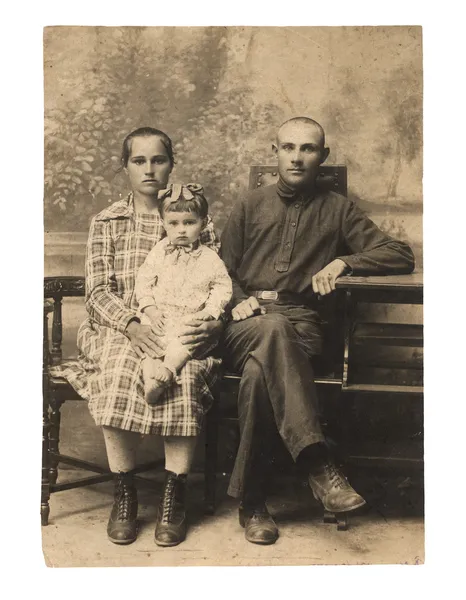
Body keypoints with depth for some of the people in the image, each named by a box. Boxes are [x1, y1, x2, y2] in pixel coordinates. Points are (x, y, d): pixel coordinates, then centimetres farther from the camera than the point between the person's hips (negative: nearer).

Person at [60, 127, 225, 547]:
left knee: (184, 375, -33)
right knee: (118, 373, -33)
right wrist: (135, 327, -20)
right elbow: (98, 291, 1)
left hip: (180, 329, 0)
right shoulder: (107, 222, 12)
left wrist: (211, 326, -17)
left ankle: (175, 494, -17)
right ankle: (124, 492, -16)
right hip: (120, 327, 0)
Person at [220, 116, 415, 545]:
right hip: (247, 324, 1)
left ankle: (251, 500, -28)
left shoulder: (337, 210, 18)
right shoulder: (250, 207, 22)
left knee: (259, 373, -36)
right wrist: (238, 301, -3)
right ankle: (318, 462, -44)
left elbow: (402, 256, 11)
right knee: (273, 328, -39)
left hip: (301, 324, 0)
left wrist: (344, 261, -6)